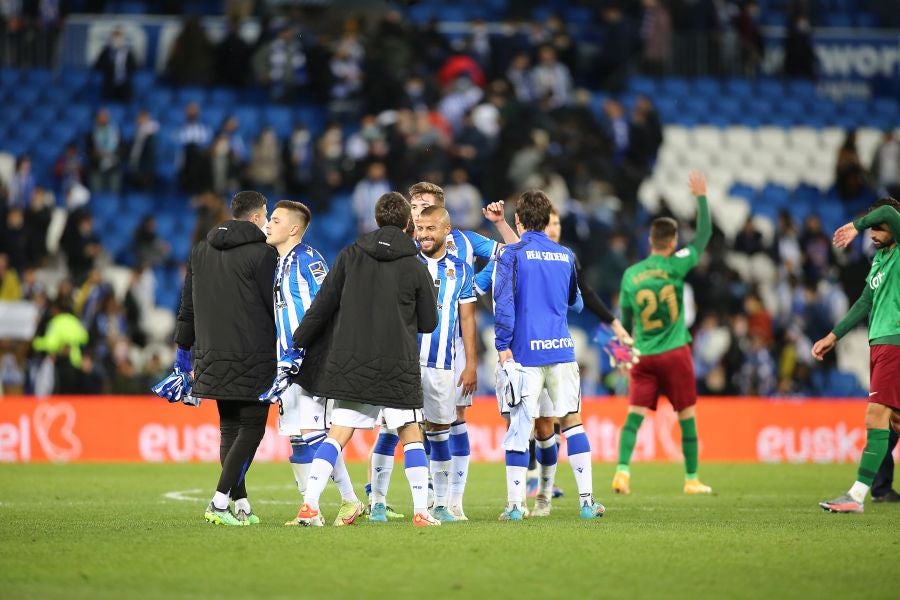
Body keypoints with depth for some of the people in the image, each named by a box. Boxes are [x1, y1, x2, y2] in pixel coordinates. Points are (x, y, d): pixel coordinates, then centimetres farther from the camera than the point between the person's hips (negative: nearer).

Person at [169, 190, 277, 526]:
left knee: (230, 429, 13)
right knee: (251, 428, -3)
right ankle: (219, 504, -12)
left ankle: (241, 506, 11)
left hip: (213, 357, 7)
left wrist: (184, 349, 23)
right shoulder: (262, 254, -8)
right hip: (253, 359, -7)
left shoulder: (201, 252, 12)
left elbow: (187, 307, 16)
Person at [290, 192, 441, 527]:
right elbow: (429, 323, 6)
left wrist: (297, 345, 9)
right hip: (399, 365, -2)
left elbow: (322, 306, 1)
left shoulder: (350, 256, 2)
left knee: (338, 434, 3)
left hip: (351, 363, 2)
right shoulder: (416, 267, -1)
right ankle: (421, 511, 4)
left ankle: (310, 505, -8)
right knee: (410, 433, 8)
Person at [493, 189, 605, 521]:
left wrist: (503, 346, -8)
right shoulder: (565, 255, 10)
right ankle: (586, 500, 5)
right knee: (572, 420, 10)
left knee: (519, 426, 0)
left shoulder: (511, 254, -4)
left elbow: (503, 302, -13)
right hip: (561, 350, 3)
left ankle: (515, 504, 0)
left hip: (526, 353, -3)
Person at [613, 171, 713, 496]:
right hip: (674, 352, -2)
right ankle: (692, 479, 14)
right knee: (687, 417, 8)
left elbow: (624, 320, 10)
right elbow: (704, 234, 0)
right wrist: (701, 197, 9)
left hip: (643, 356, 2)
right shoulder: (675, 266, -9)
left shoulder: (630, 275, 0)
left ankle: (622, 470, -18)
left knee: (635, 414, -1)